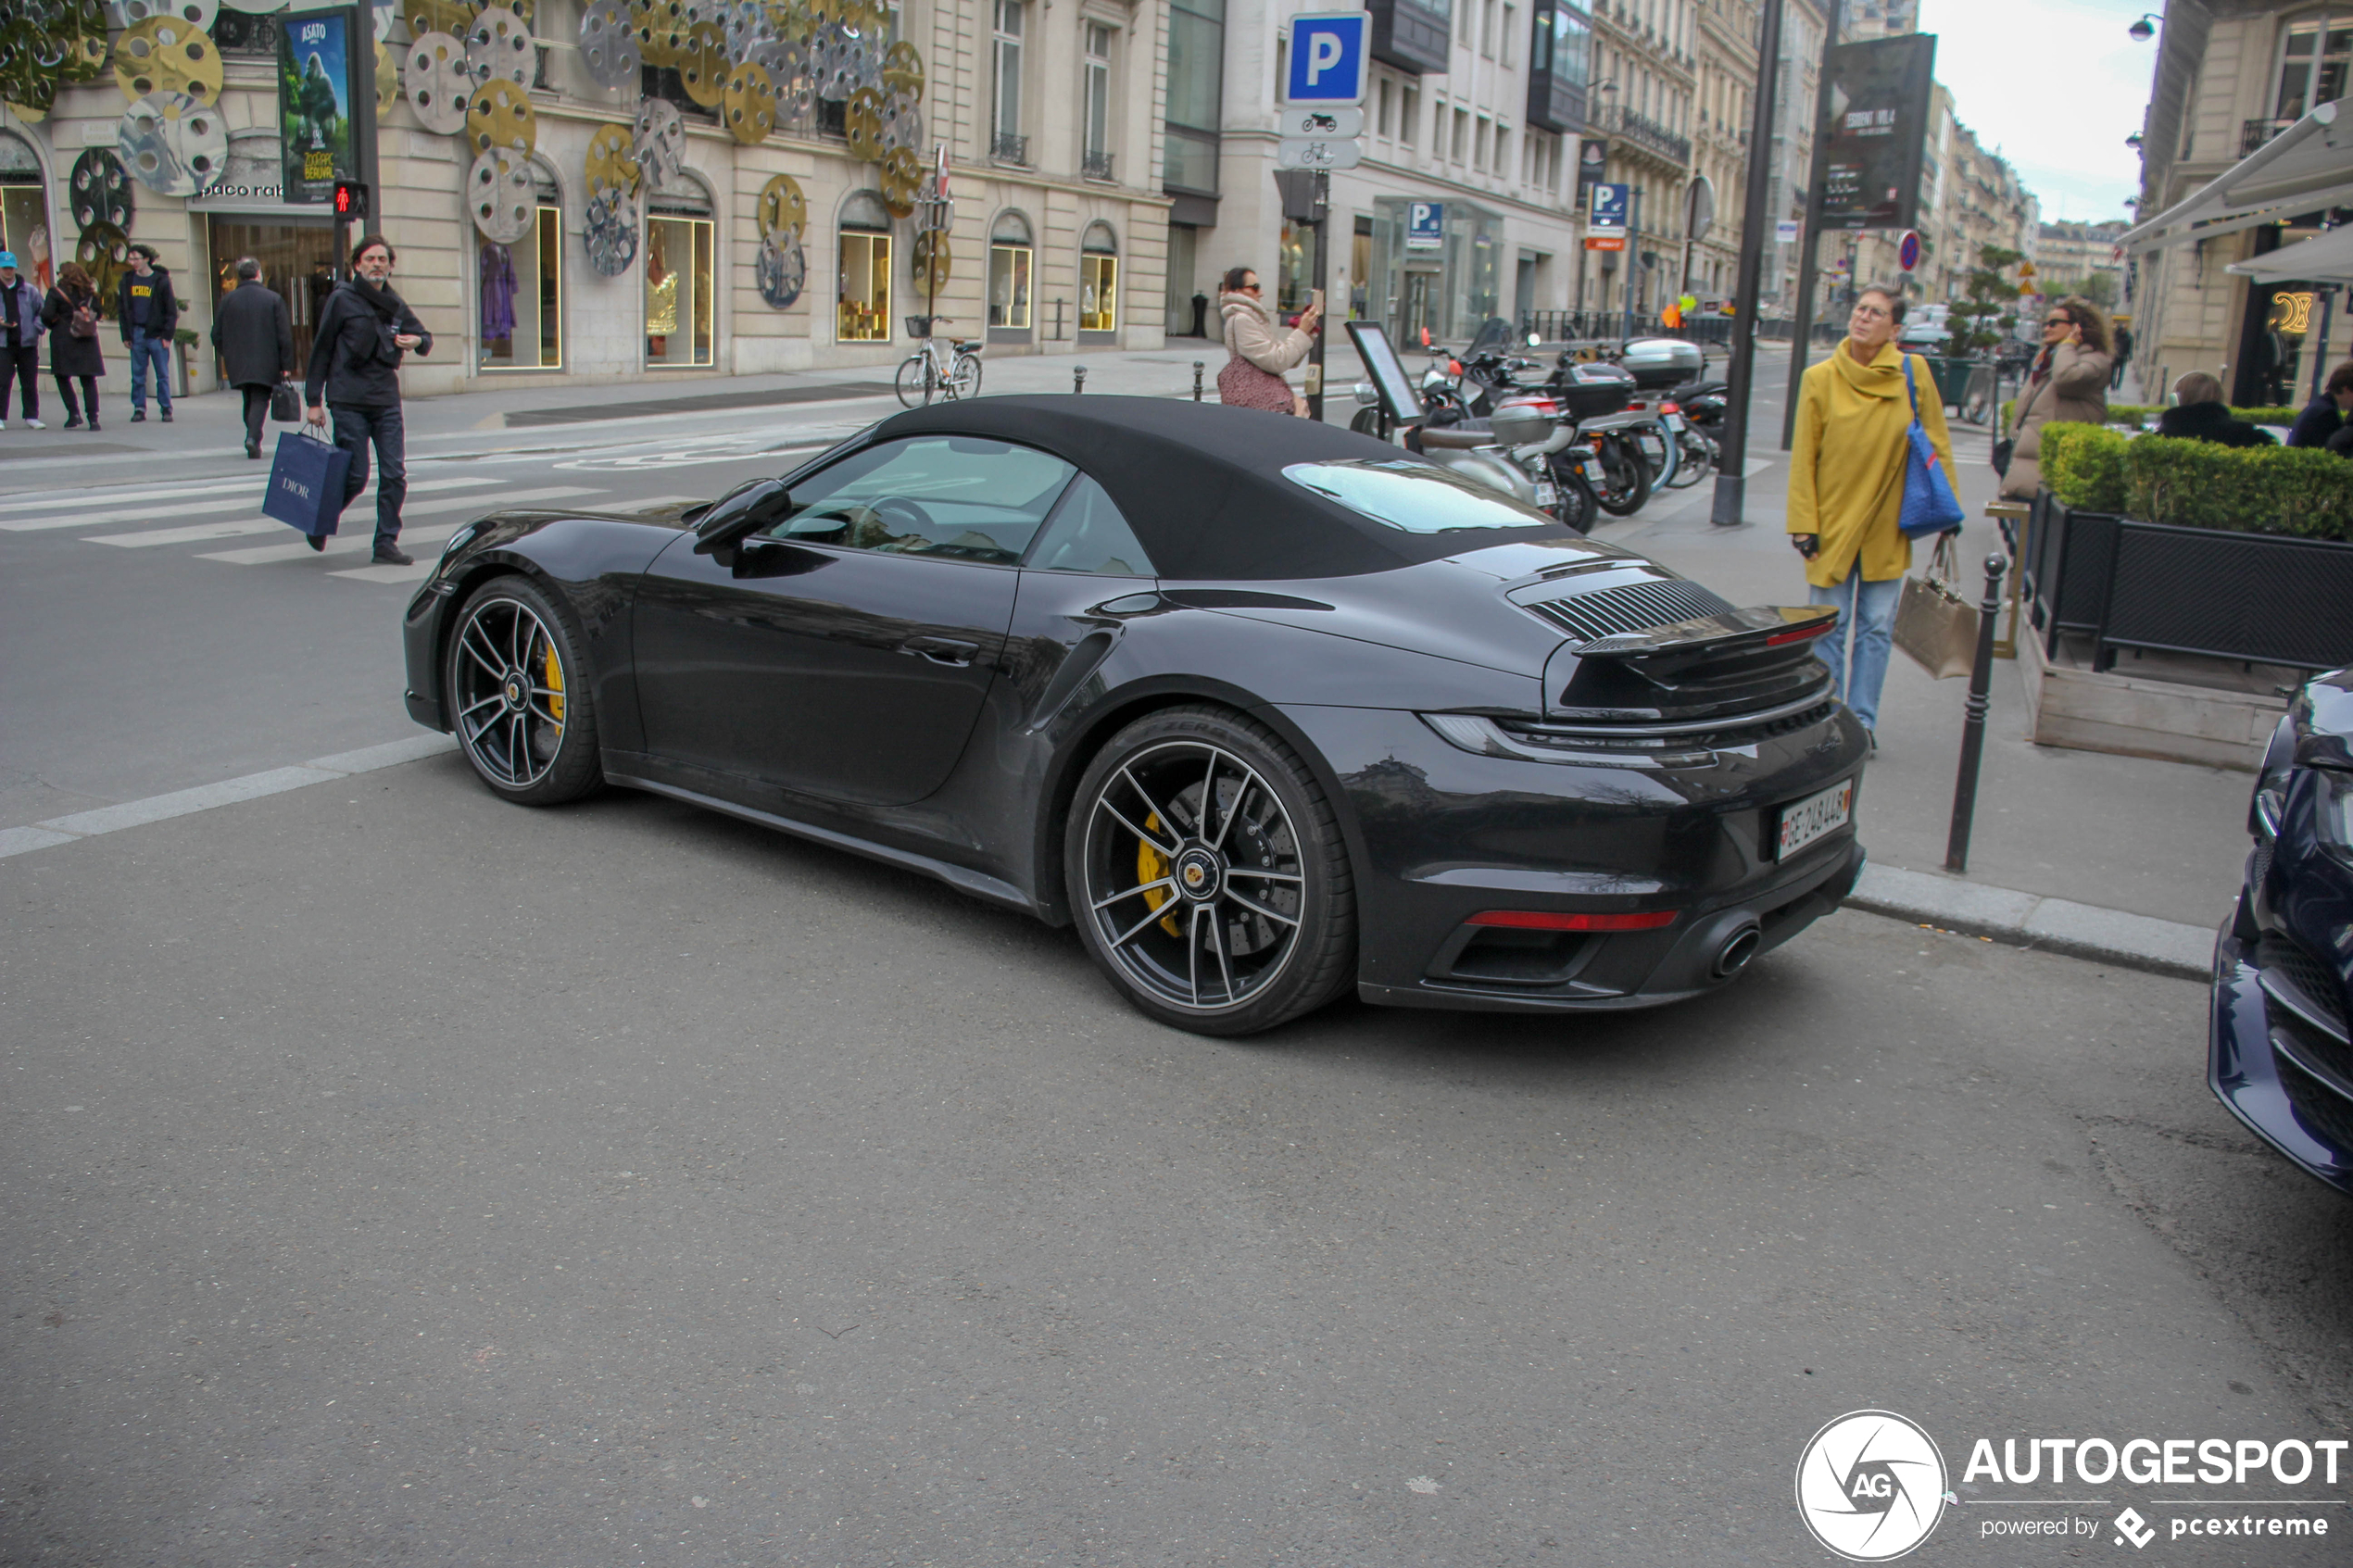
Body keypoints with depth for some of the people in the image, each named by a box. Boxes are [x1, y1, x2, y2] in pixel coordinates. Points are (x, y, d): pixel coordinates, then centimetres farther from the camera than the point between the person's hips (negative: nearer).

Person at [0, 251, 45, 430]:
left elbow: (41, 312, 10)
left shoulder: (29, 290, 6)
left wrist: (36, 329, -5)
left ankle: (32, 416, 15)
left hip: (27, 343, 1)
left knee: (30, 383, 5)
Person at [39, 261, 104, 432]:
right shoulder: (90, 292, 5)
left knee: (63, 377, 10)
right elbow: (97, 313, 6)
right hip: (87, 340, 3)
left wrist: (52, 325, 8)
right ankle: (93, 417, -5)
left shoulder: (56, 293, -5)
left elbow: (47, 315, -11)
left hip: (63, 339, -3)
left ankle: (74, 413, 0)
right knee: (88, 380, 3)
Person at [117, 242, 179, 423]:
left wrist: (167, 335, -9)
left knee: (163, 375, 1)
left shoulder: (161, 280, -2)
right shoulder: (127, 279, 8)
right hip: (136, 334, 3)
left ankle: (166, 409, 8)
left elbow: (172, 311, -2)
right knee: (138, 375, 4)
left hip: (157, 334, -3)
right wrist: (126, 335, 4)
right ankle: (139, 409, 9)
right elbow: (122, 309, 11)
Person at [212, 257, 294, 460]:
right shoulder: (273, 299, -5)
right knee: (260, 400, -2)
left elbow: (217, 335, 4)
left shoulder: (228, 300, 2)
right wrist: (286, 366, -3)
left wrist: (227, 355, 22)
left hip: (238, 365, 3)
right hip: (265, 365, -3)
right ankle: (253, 437, -21)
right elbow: (285, 335, -7)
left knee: (250, 401, 17)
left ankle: (253, 438, 18)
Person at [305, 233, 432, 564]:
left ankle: (387, 543, 6)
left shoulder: (395, 304, 11)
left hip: (387, 400, 4)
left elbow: (425, 336, 20)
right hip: (349, 402, -4)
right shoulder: (342, 300, -2)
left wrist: (417, 341, -7)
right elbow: (321, 351, 0)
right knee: (355, 476, -4)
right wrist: (313, 400, -3)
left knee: (394, 475, -3)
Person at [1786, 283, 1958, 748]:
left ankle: (1863, 721, 19)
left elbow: (1936, 444, 6)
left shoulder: (1914, 373, -2)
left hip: (1887, 526, 1)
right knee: (1829, 629, 3)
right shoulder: (1820, 378, -4)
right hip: (1833, 522, -1)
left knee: (1876, 628, 7)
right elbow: (1803, 458, -2)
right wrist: (1804, 525, -6)